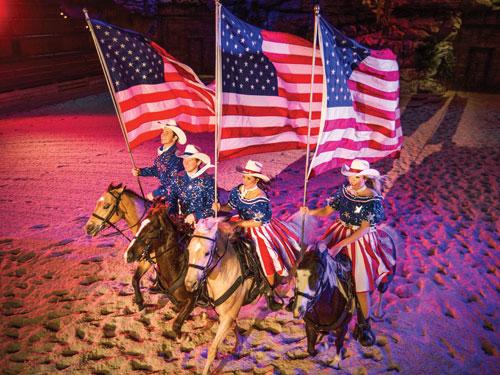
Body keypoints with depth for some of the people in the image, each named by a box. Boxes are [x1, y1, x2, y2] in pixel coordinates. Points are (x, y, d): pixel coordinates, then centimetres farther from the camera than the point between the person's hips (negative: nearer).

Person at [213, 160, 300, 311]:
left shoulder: (261, 198, -22)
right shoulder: (237, 191, -6)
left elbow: (258, 222, -21)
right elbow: (230, 206, 5)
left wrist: (238, 223, -24)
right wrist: (220, 207, -15)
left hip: (261, 228, -5)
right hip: (243, 226, 5)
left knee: (268, 256, -15)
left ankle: (270, 292, 8)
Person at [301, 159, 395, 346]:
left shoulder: (373, 199, -15)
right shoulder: (344, 191, 1)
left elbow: (364, 228, -19)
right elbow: (327, 211, 2)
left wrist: (341, 245, -25)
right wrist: (310, 212, -19)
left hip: (362, 239, -5)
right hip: (341, 231, 6)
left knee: (361, 282, -7)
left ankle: (364, 326, 12)